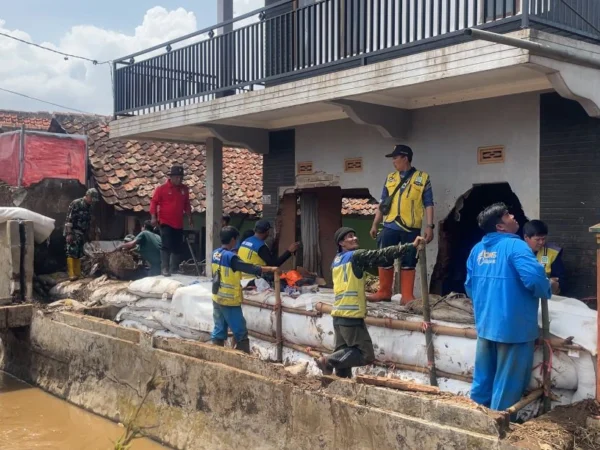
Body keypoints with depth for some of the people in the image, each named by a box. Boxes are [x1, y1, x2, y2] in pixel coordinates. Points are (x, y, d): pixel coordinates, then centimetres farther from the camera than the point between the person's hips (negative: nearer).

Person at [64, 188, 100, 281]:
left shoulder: (89, 207, 11)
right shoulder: (76, 203, -12)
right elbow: (69, 219, -16)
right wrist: (69, 233, -21)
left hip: (82, 234, 8)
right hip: (73, 232, -7)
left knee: (79, 254, 8)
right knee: (72, 253, -10)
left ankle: (78, 273, 12)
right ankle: (72, 274, -12)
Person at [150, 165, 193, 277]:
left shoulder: (184, 189, 7)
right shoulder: (162, 188, -7)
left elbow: (187, 204, 17)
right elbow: (154, 202, -6)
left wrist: (189, 217, 14)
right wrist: (154, 217, -14)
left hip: (179, 224, 5)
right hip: (165, 223, -5)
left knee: (177, 247, 9)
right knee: (166, 246, -9)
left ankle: (174, 269, 18)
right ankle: (164, 268, -4)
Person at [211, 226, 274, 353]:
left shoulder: (215, 253, 3)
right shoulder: (231, 257, -21)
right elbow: (249, 268, -28)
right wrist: (270, 269, -28)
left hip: (217, 298, 8)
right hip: (230, 300, -8)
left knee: (219, 330, 13)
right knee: (241, 332, 1)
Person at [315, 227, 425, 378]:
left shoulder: (337, 260, 16)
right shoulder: (355, 256, -8)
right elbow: (382, 255, -14)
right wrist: (411, 246, -16)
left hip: (339, 314, 9)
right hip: (351, 315, -9)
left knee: (345, 351, 14)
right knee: (366, 354, -5)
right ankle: (329, 361, -10)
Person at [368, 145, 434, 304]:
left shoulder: (423, 178, 1)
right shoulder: (390, 178, 12)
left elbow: (428, 205, -1)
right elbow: (383, 203, 15)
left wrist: (429, 226, -9)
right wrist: (375, 224, 12)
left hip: (411, 228, -3)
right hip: (390, 226, 3)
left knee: (408, 262, 3)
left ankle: (407, 296, 9)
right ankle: (384, 292, 18)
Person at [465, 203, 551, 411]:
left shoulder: (477, 249, 8)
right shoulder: (515, 245, -15)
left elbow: (469, 285, 14)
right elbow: (534, 278, -27)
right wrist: (547, 291, -5)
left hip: (485, 324, 7)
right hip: (513, 325, -7)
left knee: (483, 379, 19)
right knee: (507, 384, 6)